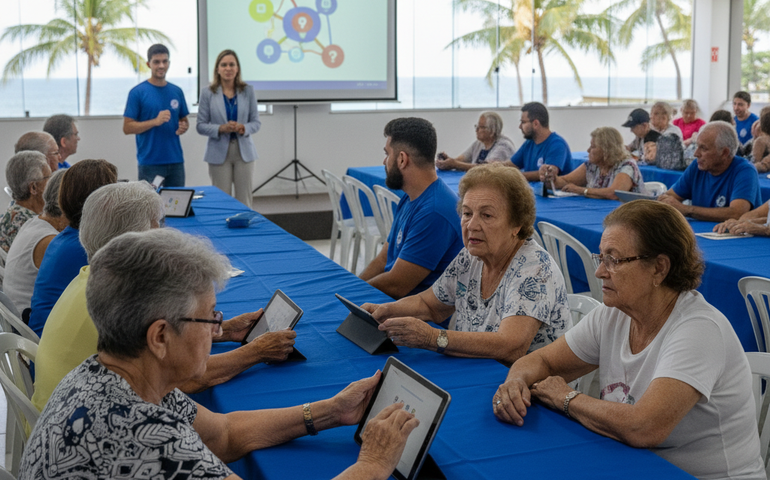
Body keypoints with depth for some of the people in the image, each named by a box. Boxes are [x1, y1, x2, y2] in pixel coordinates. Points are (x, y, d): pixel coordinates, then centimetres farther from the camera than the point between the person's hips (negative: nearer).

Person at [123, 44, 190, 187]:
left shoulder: (177, 92, 9)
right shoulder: (137, 92, -3)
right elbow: (127, 128, -6)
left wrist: (184, 127, -5)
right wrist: (155, 121, -19)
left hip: (176, 161, 4)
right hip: (150, 163, -4)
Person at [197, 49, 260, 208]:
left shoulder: (248, 91, 3)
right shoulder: (207, 93, -1)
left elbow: (256, 122, 5)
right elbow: (201, 125, -2)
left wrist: (244, 128, -16)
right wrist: (221, 129, -18)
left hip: (244, 151, 1)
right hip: (219, 153, -1)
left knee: (244, 201, 4)